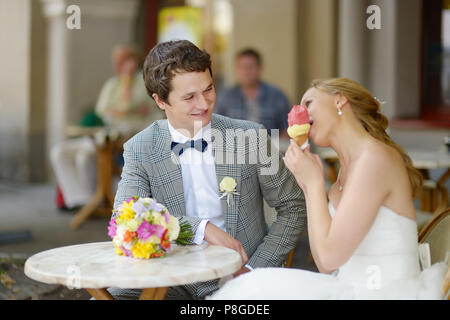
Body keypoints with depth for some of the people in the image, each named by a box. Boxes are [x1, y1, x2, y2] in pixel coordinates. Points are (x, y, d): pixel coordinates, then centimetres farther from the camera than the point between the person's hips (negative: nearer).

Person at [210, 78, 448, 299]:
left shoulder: (376, 157, -14)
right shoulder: (346, 171, 13)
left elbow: (331, 256, -18)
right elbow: (326, 266, 9)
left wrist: (315, 181, -8)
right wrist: (308, 187, 7)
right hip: (352, 290, 8)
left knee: (262, 287, -15)